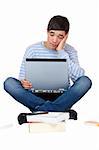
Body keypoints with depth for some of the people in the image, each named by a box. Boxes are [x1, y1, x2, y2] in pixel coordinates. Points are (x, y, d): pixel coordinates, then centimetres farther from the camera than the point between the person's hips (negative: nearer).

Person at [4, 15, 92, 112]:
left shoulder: (69, 51, 2)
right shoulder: (32, 50, 2)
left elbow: (79, 76, -15)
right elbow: (23, 79, 1)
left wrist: (61, 52, -14)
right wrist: (24, 83, -24)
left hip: (60, 98, 0)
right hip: (36, 96, 0)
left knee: (85, 81, -27)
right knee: (9, 82, -25)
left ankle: (41, 109, -29)